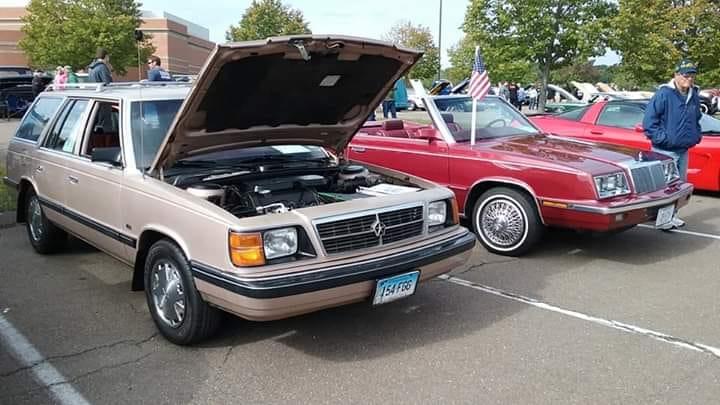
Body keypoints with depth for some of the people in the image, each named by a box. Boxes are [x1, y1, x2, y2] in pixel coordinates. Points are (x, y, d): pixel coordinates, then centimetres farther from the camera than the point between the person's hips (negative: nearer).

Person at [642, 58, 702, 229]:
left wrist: (696, 135, 14)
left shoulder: (694, 95, 9)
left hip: (684, 149, 8)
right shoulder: (664, 94, -15)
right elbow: (649, 119, -17)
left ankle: (672, 215, 29)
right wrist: (661, 138, -19)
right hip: (665, 150, -8)